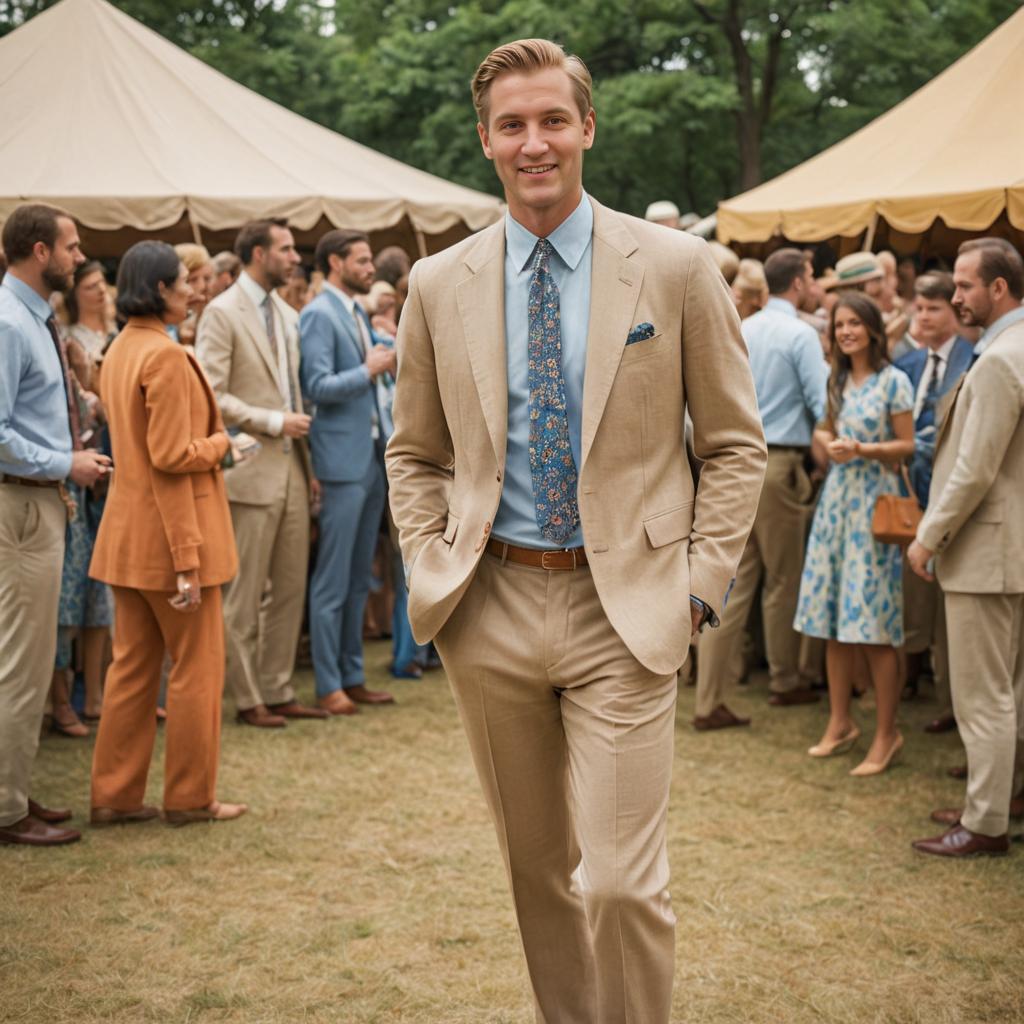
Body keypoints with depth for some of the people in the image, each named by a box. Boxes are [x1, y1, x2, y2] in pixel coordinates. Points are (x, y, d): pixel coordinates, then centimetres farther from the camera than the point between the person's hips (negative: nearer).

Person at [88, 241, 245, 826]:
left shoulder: (120, 351, 12)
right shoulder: (167, 356, -18)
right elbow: (174, 455, -21)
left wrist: (207, 440, 16)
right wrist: (220, 441, -6)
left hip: (130, 534, 9)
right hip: (174, 532, -9)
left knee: (133, 665, 14)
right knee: (196, 667, 4)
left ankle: (116, 795, 19)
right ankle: (191, 796, 14)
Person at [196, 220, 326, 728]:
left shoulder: (287, 315, 16)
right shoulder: (222, 313, -8)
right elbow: (211, 396, -15)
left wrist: (309, 462, 15)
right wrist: (274, 422, -16)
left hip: (292, 470, 7)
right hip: (250, 470, -7)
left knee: (290, 588, 10)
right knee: (244, 595, 1)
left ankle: (278, 691, 19)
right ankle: (248, 699, 9)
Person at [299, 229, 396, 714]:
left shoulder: (357, 311, 17)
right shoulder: (318, 315, -11)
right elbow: (317, 386, -20)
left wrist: (385, 363, 6)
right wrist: (369, 369, -16)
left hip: (372, 456, 9)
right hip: (342, 460, -9)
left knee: (359, 579, 13)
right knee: (332, 580, -3)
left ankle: (353, 677, 21)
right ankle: (327, 686, 3)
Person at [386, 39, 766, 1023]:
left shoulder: (676, 266, -2)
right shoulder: (439, 284, 5)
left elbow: (734, 443, 3)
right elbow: (414, 454, 14)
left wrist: (701, 583, -5)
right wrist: (431, 572, 2)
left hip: (625, 609, -3)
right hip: (492, 607, 3)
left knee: (623, 884, -8)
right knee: (535, 870, 15)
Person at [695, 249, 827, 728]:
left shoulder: (739, 332, 10)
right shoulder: (800, 335, -9)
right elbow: (823, 404, -11)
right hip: (779, 464, -6)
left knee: (733, 582, 4)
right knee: (783, 579, 10)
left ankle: (710, 700, 1)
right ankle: (785, 681, 24)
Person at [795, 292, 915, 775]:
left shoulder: (893, 381, -6)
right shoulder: (836, 381, 12)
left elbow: (907, 445, -5)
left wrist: (862, 449, -18)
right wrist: (831, 445, 0)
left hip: (874, 500, -6)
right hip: (836, 496, 6)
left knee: (873, 623, -6)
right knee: (833, 616, 8)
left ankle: (886, 734, 4)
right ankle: (839, 723, 19)